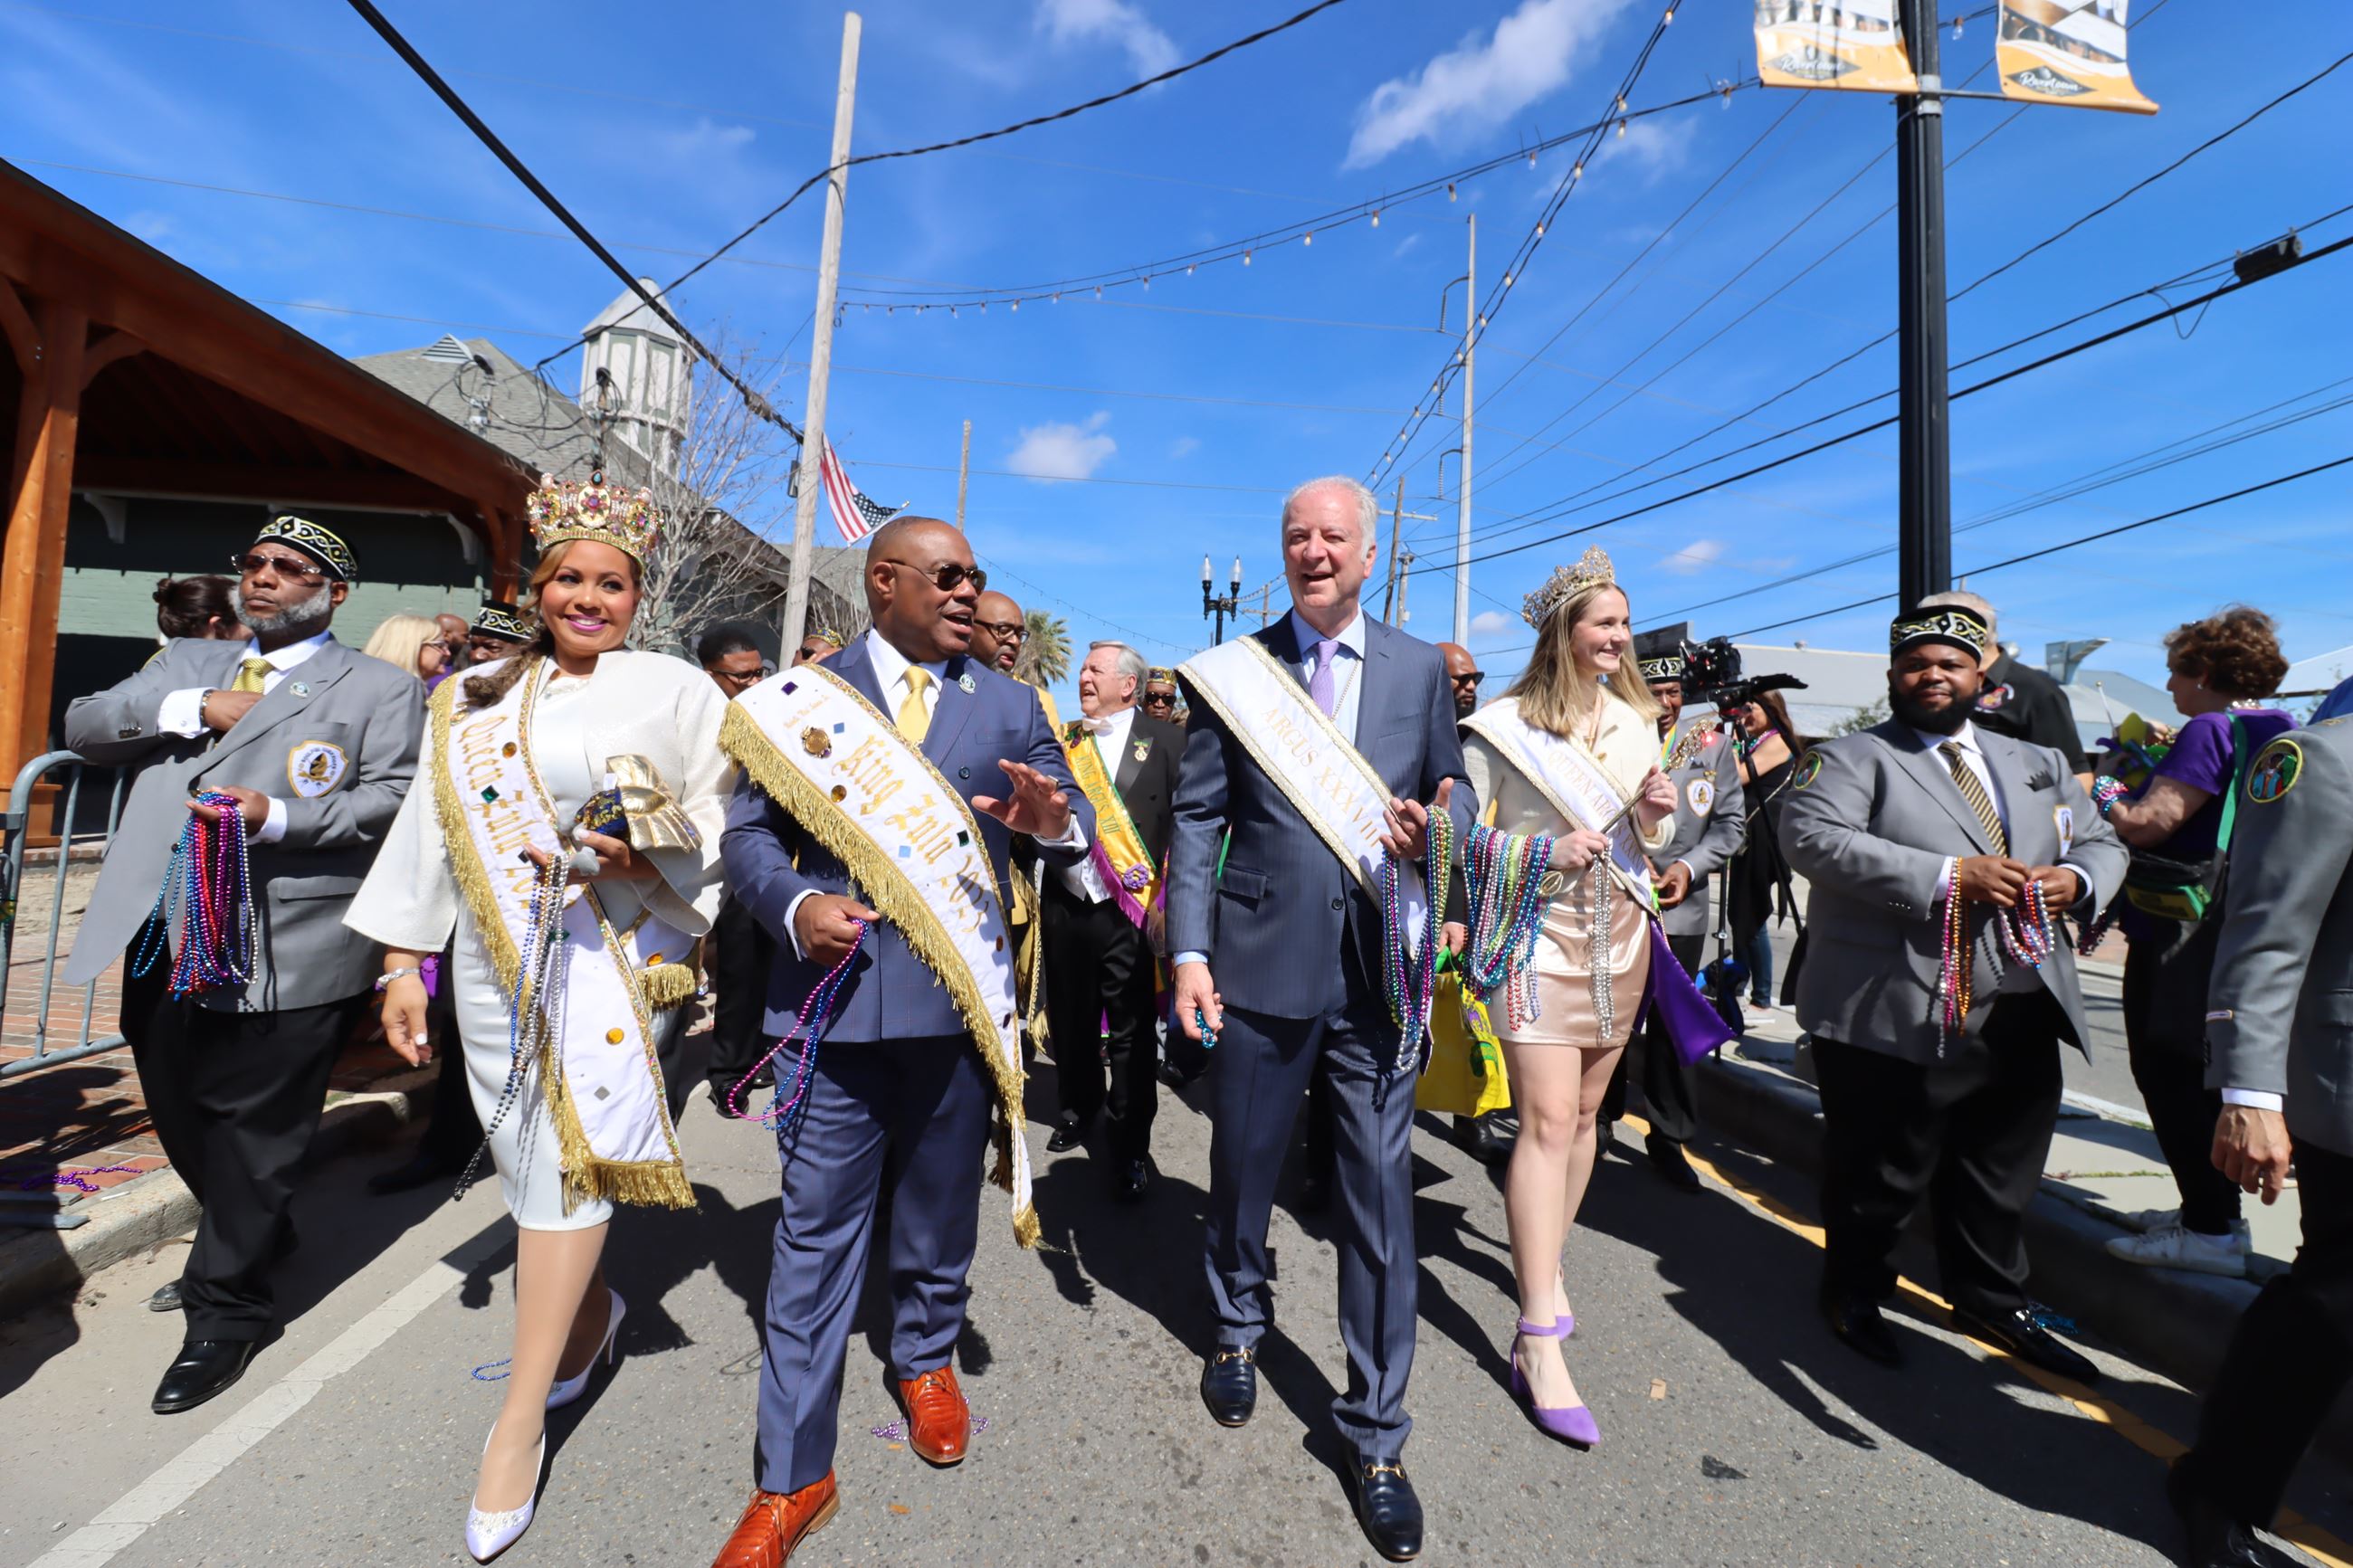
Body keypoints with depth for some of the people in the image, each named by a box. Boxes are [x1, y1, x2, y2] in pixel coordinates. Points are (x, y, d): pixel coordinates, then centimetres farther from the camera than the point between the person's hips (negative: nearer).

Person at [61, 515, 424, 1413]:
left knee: (253, 1133, 2)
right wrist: (191, 710, -5)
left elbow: (401, 794, -11)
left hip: (282, 956, -7)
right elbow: (82, 726, 11)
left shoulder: (379, 689, -1)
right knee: (178, 1112, 20)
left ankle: (227, 1311, 19)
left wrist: (280, 816, -23)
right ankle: (252, 1240, 43)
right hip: (164, 942, 7)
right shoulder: (186, 664, 20)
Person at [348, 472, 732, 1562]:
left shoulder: (675, 691, 1)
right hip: (496, 954, 5)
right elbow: (433, 829, 13)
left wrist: (644, 855, -19)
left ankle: (519, 1424, 2)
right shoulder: (477, 699, 13)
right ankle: (592, 1304, 38)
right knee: (529, 1152, 12)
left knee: (569, 1141, -10)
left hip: (614, 946, -4)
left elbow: (718, 828, -1)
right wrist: (405, 963, 9)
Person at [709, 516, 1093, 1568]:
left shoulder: (1007, 705, 9)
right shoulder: (805, 694, 5)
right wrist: (792, 908, -16)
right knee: (815, 1236, 7)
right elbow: (748, 834, 3)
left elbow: (1072, 826, 3)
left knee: (940, 1213, 18)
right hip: (833, 996, -1)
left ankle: (926, 1360, 46)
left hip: (957, 1000, 2)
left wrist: (1053, 820, -21)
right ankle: (793, 1480, 24)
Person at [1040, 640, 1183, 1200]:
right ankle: (1078, 1106, 42)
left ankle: (1131, 1146, 20)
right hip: (1066, 904, 4)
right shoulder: (1063, 741, 9)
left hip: (1130, 910, -4)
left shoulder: (1165, 741, -3)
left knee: (1132, 1031, 4)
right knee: (1070, 1019, 18)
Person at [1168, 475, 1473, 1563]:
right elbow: (1197, 820, 1)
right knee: (1240, 1164, 17)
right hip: (1261, 960, 0)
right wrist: (1189, 950, -6)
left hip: (1381, 967, 1)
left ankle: (1374, 1434, 28)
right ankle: (1237, 1330, 47)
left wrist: (1438, 831, -11)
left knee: (1380, 1193, 7)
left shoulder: (1421, 668, 6)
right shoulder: (1232, 668, 2)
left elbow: (1451, 786, 12)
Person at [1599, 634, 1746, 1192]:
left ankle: (1669, 1137, 26)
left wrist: (1689, 866, -10)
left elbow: (1731, 823, 5)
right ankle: (1598, 1122, 30)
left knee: (1676, 1025, 9)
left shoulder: (1710, 744, 2)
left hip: (1680, 911, 2)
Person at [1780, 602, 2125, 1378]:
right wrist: (1949, 876, -24)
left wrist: (2077, 880, -4)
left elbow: (2102, 843, 20)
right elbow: (1812, 837, -21)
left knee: (2002, 1176, 19)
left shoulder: (2036, 763, 17)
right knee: (1881, 1176, 8)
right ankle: (1853, 1294, 28)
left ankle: (1993, 1302, 40)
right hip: (1898, 1016, -6)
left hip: (2021, 1016, 6)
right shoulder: (1850, 758, -5)